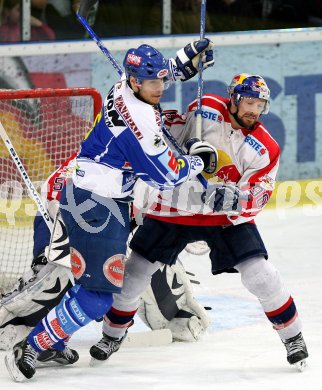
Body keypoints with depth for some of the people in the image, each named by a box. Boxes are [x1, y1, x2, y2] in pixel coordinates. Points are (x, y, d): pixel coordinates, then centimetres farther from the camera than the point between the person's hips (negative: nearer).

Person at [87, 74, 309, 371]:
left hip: (227, 216, -1)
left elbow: (258, 195, -13)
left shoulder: (265, 148, -9)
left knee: (259, 274, -14)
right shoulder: (206, 108, -8)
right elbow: (173, 130, 7)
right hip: (175, 207, 1)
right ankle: (113, 335, 22)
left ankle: (292, 336, 5)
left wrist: (236, 198, -33)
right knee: (136, 271, 1)